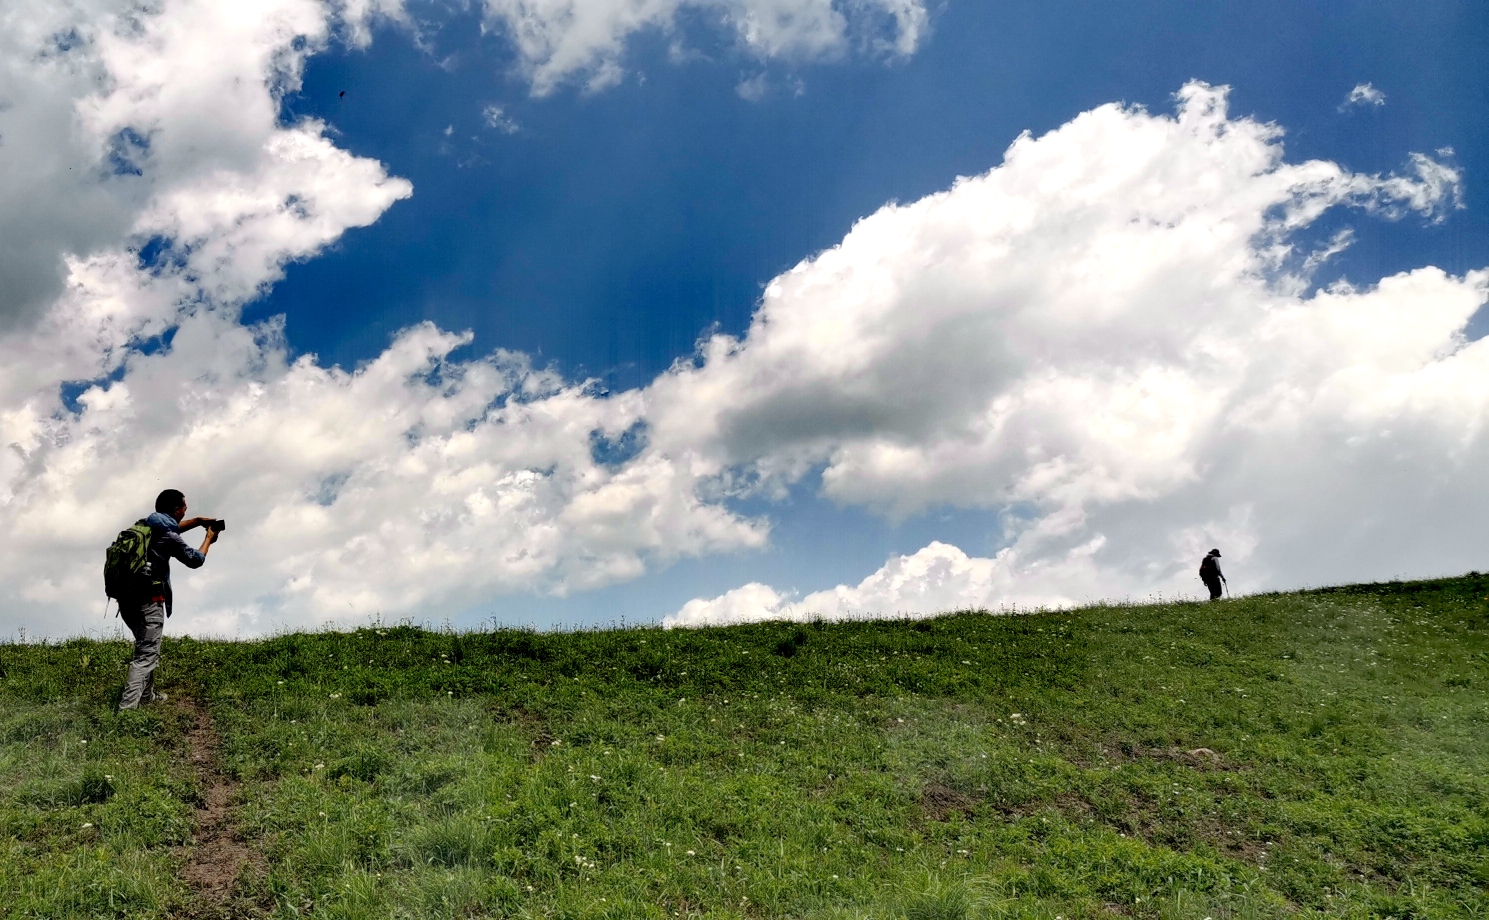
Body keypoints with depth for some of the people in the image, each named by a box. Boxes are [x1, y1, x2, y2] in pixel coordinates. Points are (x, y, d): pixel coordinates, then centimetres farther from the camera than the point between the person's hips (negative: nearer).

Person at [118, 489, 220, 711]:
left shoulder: (147, 525, 11)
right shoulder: (168, 537, -13)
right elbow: (195, 560, 1)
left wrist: (197, 521, 28)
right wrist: (209, 538, 16)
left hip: (128, 598, 9)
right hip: (148, 601, -9)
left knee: (147, 648, 24)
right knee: (146, 656, -10)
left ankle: (148, 696, 36)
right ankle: (126, 709, -18)